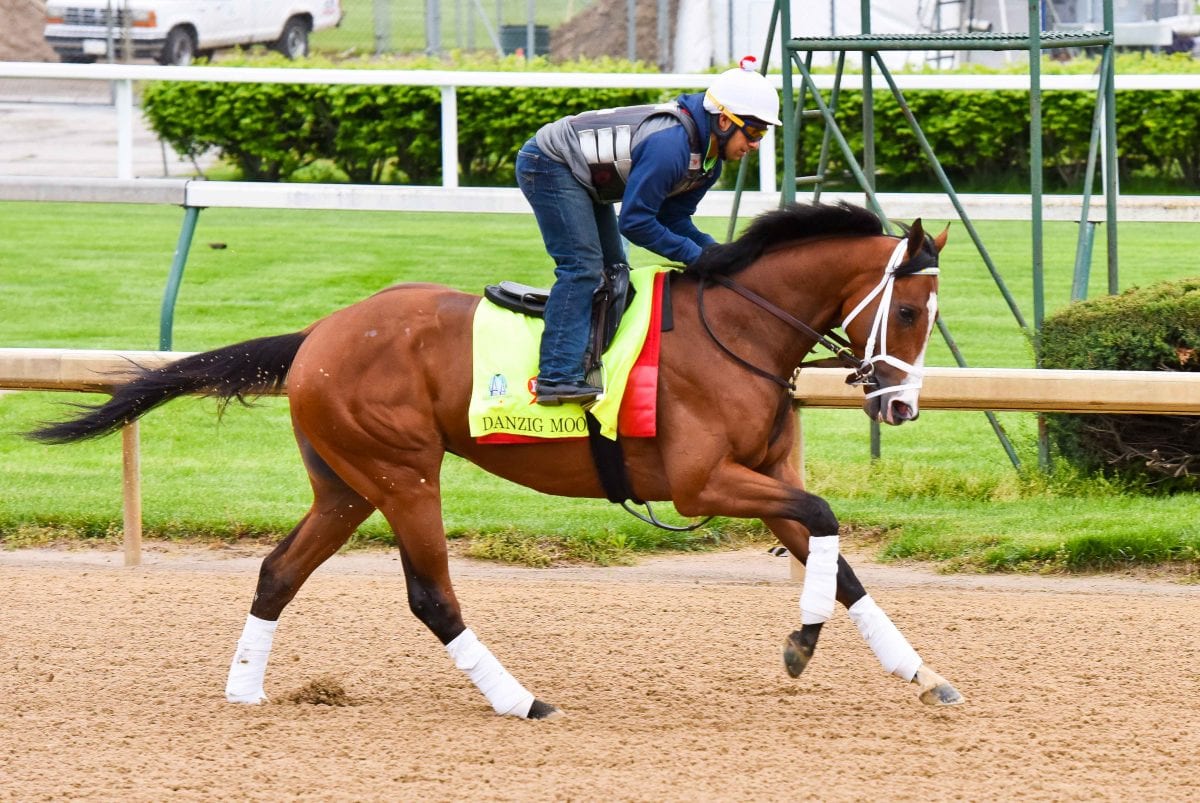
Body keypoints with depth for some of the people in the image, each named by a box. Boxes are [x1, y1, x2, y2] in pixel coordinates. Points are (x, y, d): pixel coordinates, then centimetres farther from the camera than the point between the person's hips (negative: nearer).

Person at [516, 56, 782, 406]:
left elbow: (674, 218, 4)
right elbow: (635, 221, -29)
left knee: (613, 272, 12)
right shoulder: (669, 144, -32)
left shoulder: (709, 157, -1)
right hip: (548, 165, -11)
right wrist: (695, 255, -23)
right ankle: (557, 376, -26)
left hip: (584, 181, 11)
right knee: (582, 267, -20)